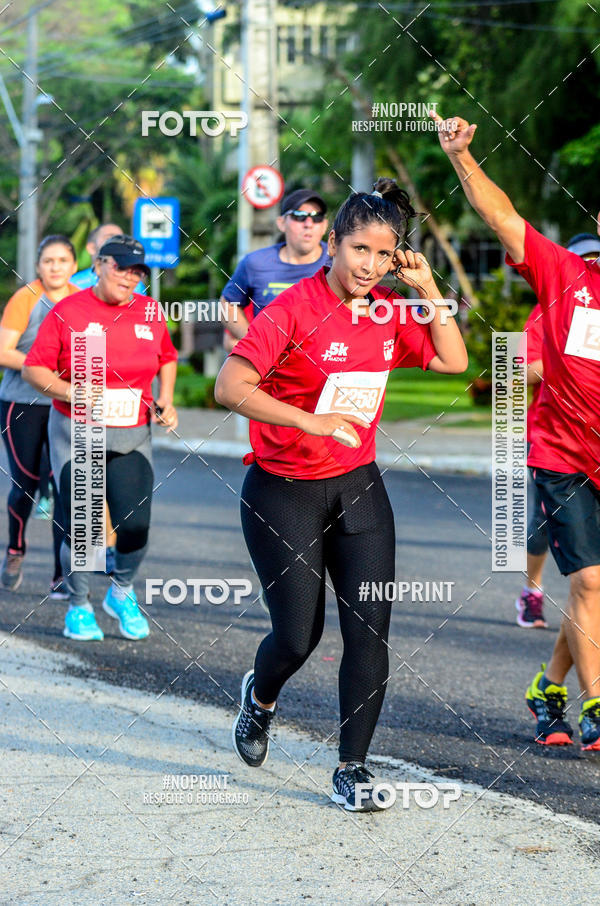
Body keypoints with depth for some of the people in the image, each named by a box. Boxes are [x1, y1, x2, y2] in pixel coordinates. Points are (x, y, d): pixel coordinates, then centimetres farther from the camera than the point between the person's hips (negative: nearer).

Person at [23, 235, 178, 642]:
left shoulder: (150, 313, 5)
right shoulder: (68, 311, -6)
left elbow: (167, 358, 22)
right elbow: (34, 368, -5)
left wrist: (166, 400, 7)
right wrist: (70, 392, -20)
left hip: (132, 438, 3)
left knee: (136, 526, -6)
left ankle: (122, 593, 23)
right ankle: (79, 606, 19)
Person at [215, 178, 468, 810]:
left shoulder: (389, 312, 3)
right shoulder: (292, 309, -16)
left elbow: (452, 361, 6)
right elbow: (230, 387, -23)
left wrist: (426, 290, -3)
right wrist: (313, 422, -31)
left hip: (358, 488, 5)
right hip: (284, 492, -5)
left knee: (369, 633, -4)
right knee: (298, 635, 0)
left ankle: (352, 768, 6)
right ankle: (260, 695, 35)